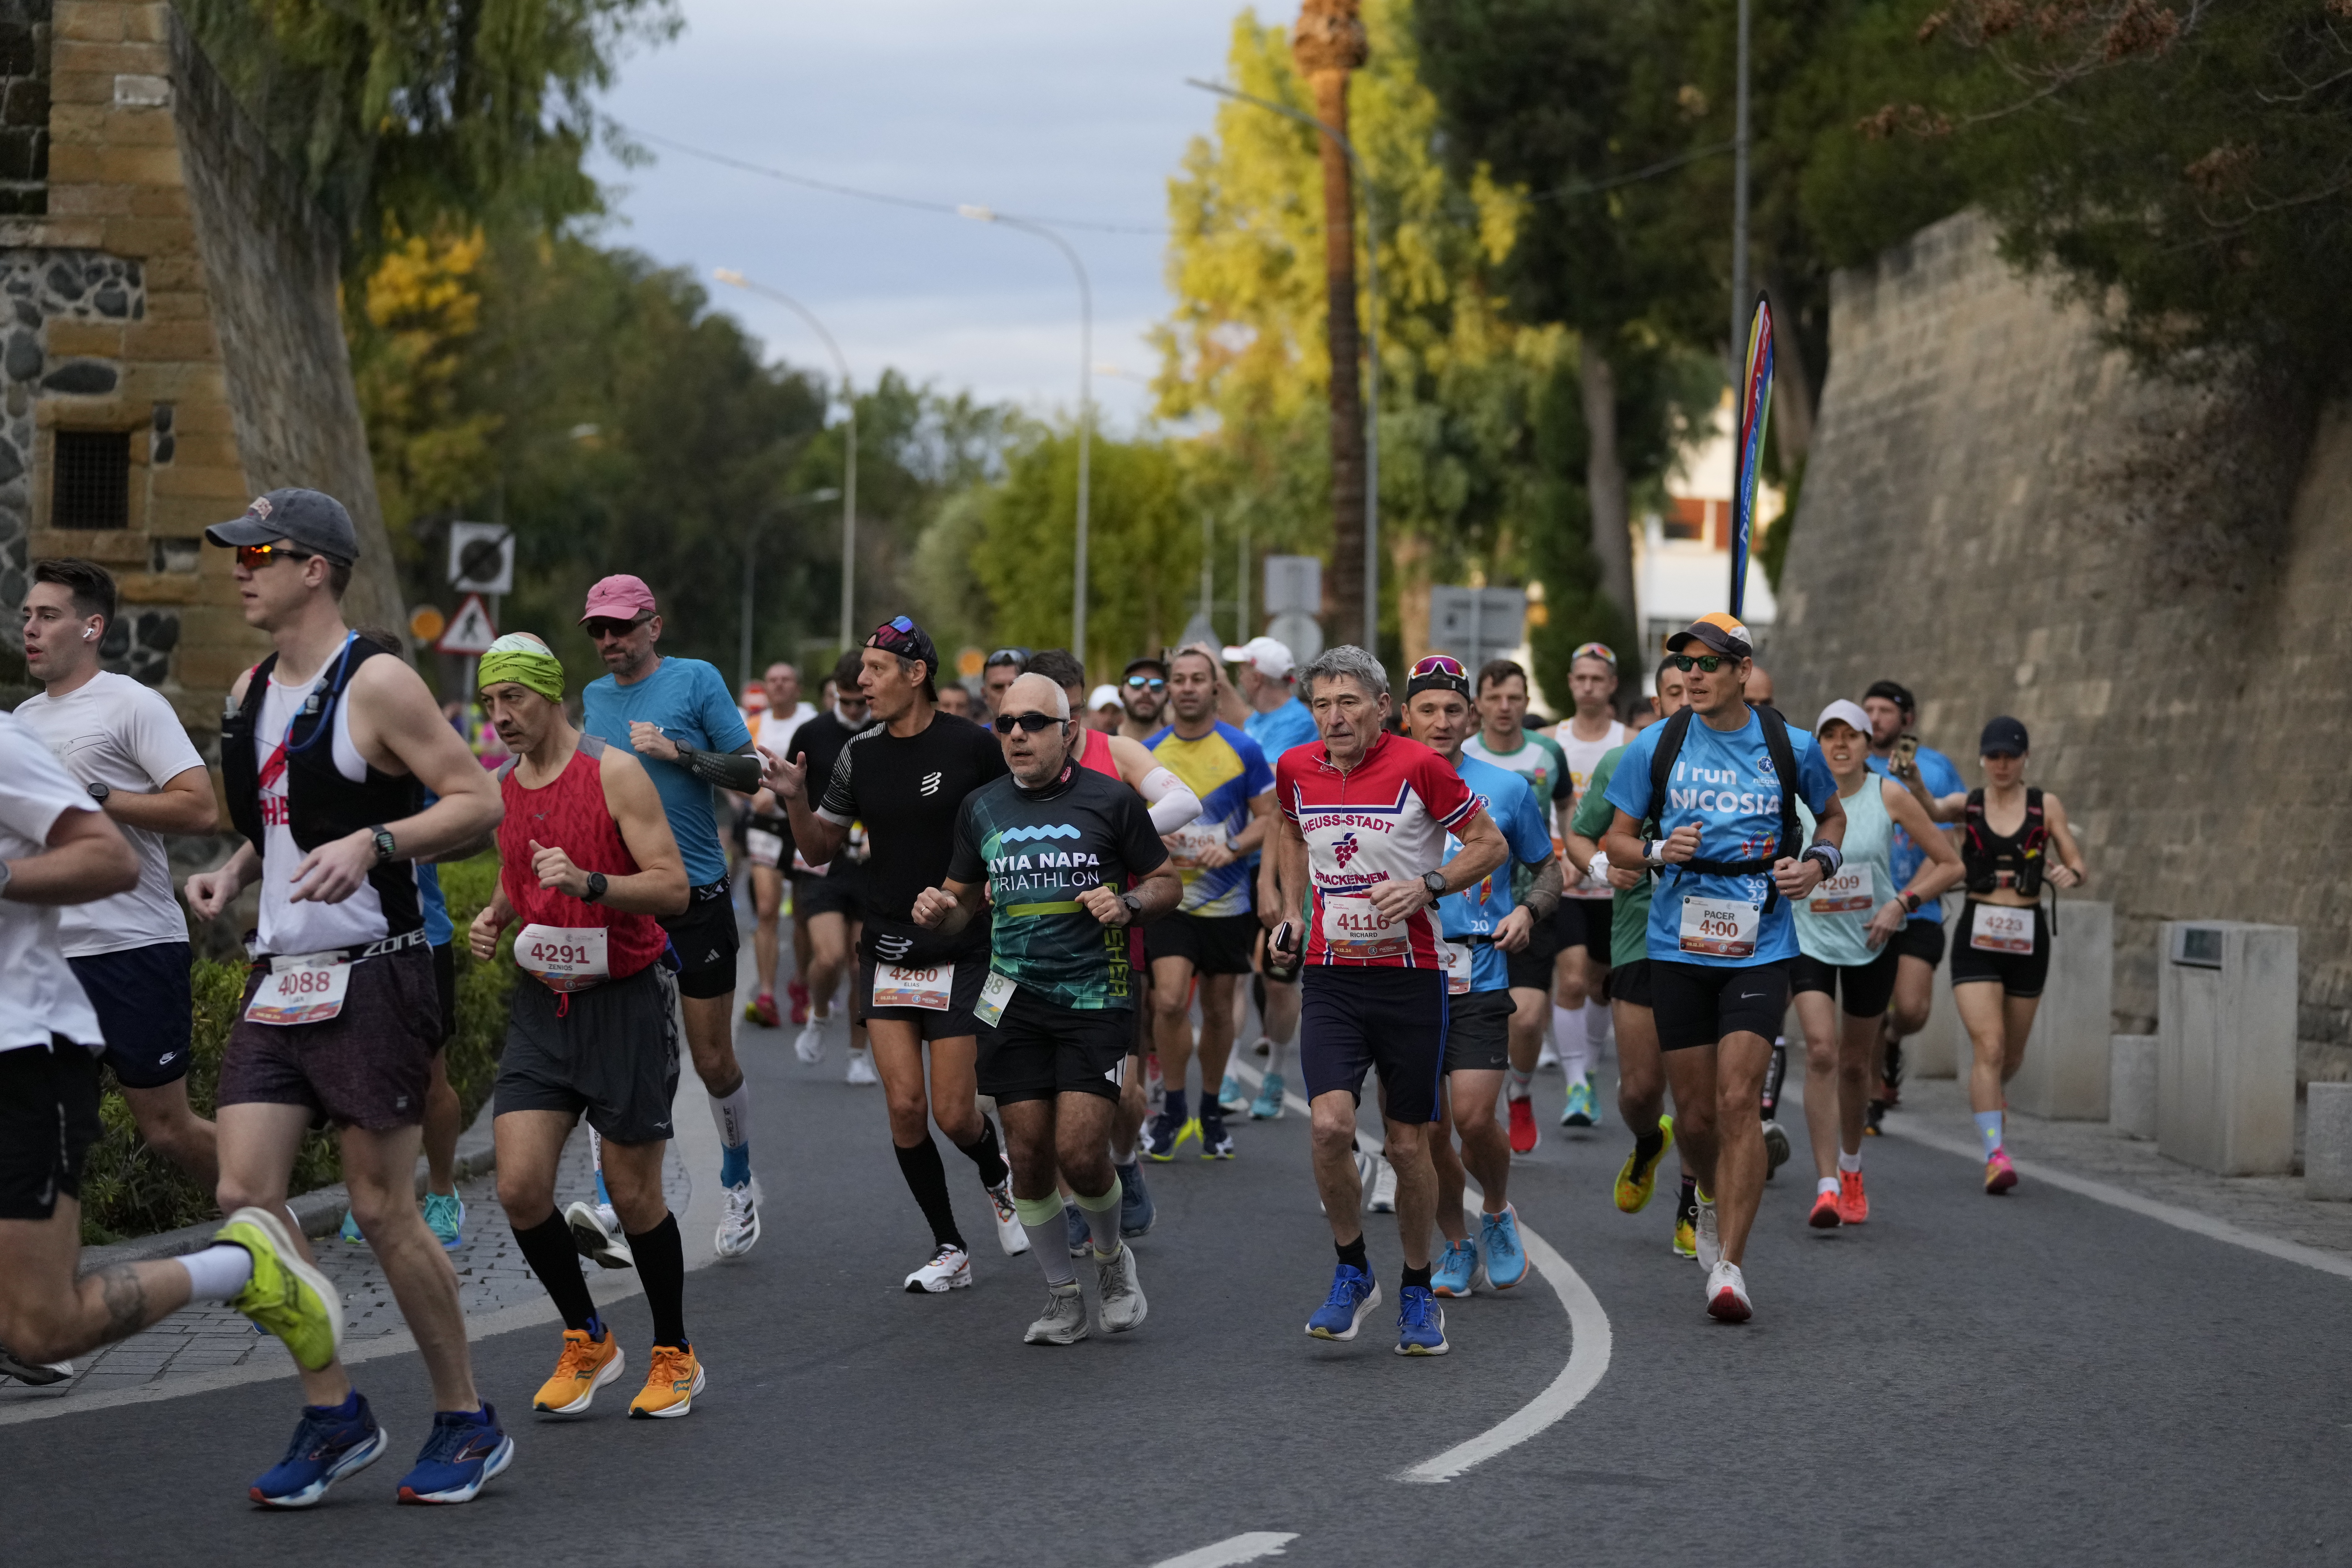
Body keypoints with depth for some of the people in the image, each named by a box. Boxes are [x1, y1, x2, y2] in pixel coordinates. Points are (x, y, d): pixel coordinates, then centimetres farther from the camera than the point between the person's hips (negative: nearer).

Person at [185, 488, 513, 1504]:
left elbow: (480, 801, -13)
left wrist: (373, 842, -25)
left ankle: (467, 1421, 13)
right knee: (245, 1195, -1)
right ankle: (332, 1416, 11)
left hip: (370, 976, -7)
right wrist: (233, 874, 8)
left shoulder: (376, 684, -11)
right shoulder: (251, 690, 13)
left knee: (382, 1209, -3)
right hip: (278, 978, 7)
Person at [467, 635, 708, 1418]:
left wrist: (590, 884, -30)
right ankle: (586, 1342, 14)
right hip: (542, 1001, 5)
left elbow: (673, 887, -15)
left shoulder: (614, 773, -11)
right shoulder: (503, 788, 8)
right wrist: (494, 916, 4)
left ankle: (675, 1355, 20)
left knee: (633, 1195, 1)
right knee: (520, 1188, -7)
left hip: (626, 1001, -5)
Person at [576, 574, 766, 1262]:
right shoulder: (591, 698, 10)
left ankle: (738, 1183, 28)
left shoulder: (696, 680, -3)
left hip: (696, 895, -3)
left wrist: (676, 751, -17)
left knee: (713, 1061, 5)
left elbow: (751, 773, -6)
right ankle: (609, 1205, -12)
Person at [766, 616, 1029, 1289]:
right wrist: (795, 800, -7)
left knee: (954, 1113, -4)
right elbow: (821, 848, 10)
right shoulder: (859, 755, 3)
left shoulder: (973, 746, -9)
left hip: (961, 952, -4)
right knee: (905, 1105, -4)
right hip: (886, 951, 4)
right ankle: (949, 1249, 9)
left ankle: (998, 1179, 30)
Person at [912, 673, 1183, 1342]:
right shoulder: (982, 806, 7)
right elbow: (963, 896, 17)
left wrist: (1127, 903, -16)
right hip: (1013, 1003, 4)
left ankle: (1112, 1258, 19)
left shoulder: (1111, 800, -4)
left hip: (1096, 1001, -4)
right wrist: (938, 911, -5)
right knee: (1030, 1156, 2)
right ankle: (1062, 1296, 19)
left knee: (1080, 1154, -11)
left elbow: (1166, 883, 4)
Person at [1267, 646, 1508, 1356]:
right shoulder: (1296, 770, 3)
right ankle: (1351, 1271, 6)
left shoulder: (1419, 766, -10)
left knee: (1409, 1145, 5)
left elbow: (1490, 844, -2)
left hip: (1410, 977, -2)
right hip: (1330, 980, 2)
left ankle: (1418, 1292, 24)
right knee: (1330, 1125, -16)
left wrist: (1427, 886, -17)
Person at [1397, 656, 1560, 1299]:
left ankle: (1498, 1213, 16)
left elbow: (1548, 867, 15)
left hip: (1478, 978, -1)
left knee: (1473, 1118, -14)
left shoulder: (1506, 789, 4)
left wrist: (1528, 910, -5)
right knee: (1426, 1132, 2)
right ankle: (1457, 1246, 24)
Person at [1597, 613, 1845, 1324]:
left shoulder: (1791, 747, 1)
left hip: (1759, 947, -2)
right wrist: (1658, 851, -12)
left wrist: (1819, 860, 0)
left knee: (1737, 1100, -14)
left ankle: (1728, 1266, -11)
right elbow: (1615, 840, 9)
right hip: (1678, 947, 2)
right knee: (1695, 1113, 6)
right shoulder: (1656, 746, 1)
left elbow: (1832, 814, 20)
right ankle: (1715, 1202, 40)